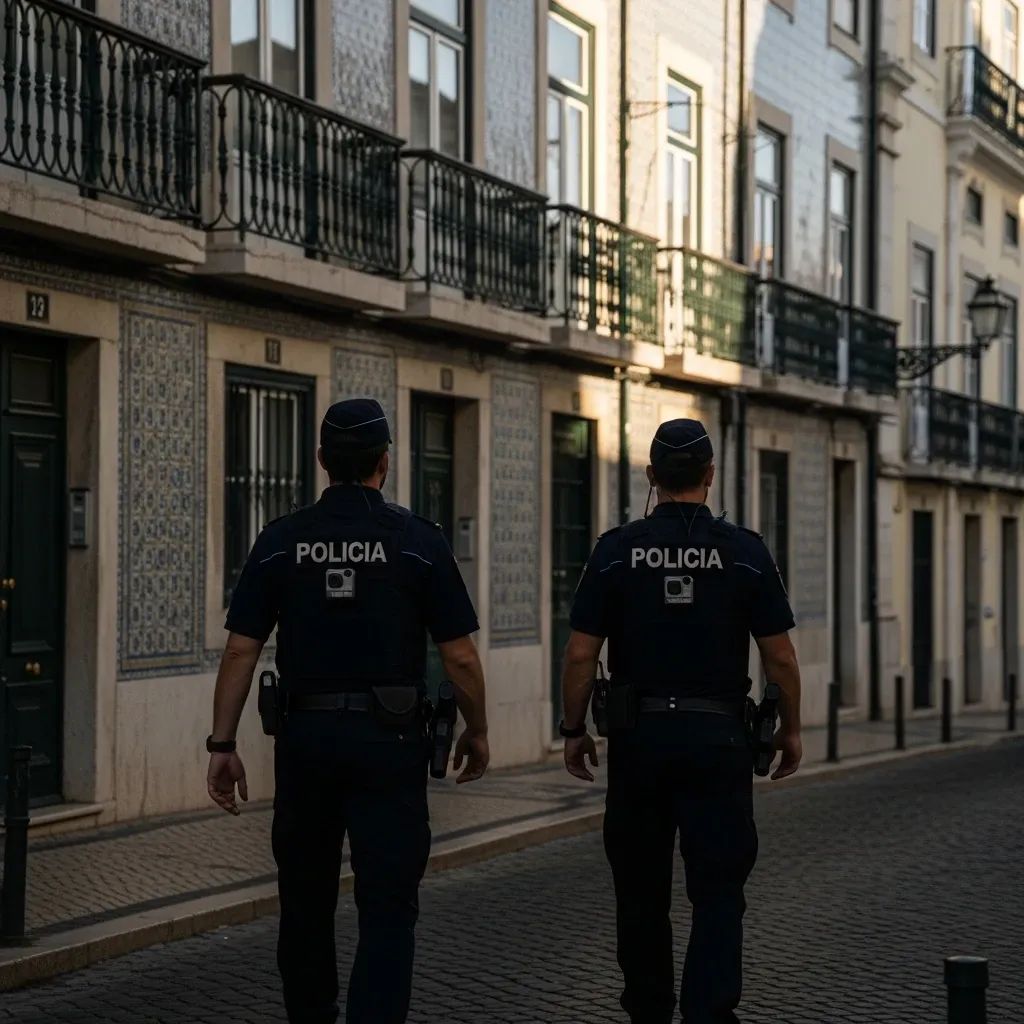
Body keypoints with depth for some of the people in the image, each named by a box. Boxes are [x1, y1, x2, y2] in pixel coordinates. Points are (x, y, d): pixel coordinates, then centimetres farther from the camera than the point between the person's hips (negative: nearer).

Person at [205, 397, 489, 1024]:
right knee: (388, 906, 0)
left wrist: (223, 745, 3)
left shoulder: (280, 541, 2)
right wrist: (477, 733, 10)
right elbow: (460, 655, -4)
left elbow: (242, 650, -2)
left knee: (305, 901, 18)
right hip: (389, 738, -3)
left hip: (306, 736, 3)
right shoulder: (418, 540, -4)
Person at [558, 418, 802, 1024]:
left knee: (641, 889, 14)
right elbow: (780, 657, -3)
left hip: (638, 735, 1)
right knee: (718, 890, 1)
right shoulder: (745, 551, -3)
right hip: (718, 736, -1)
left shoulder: (616, 550, -2)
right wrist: (791, 728, 11)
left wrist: (575, 731, 8)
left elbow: (581, 655, -3)